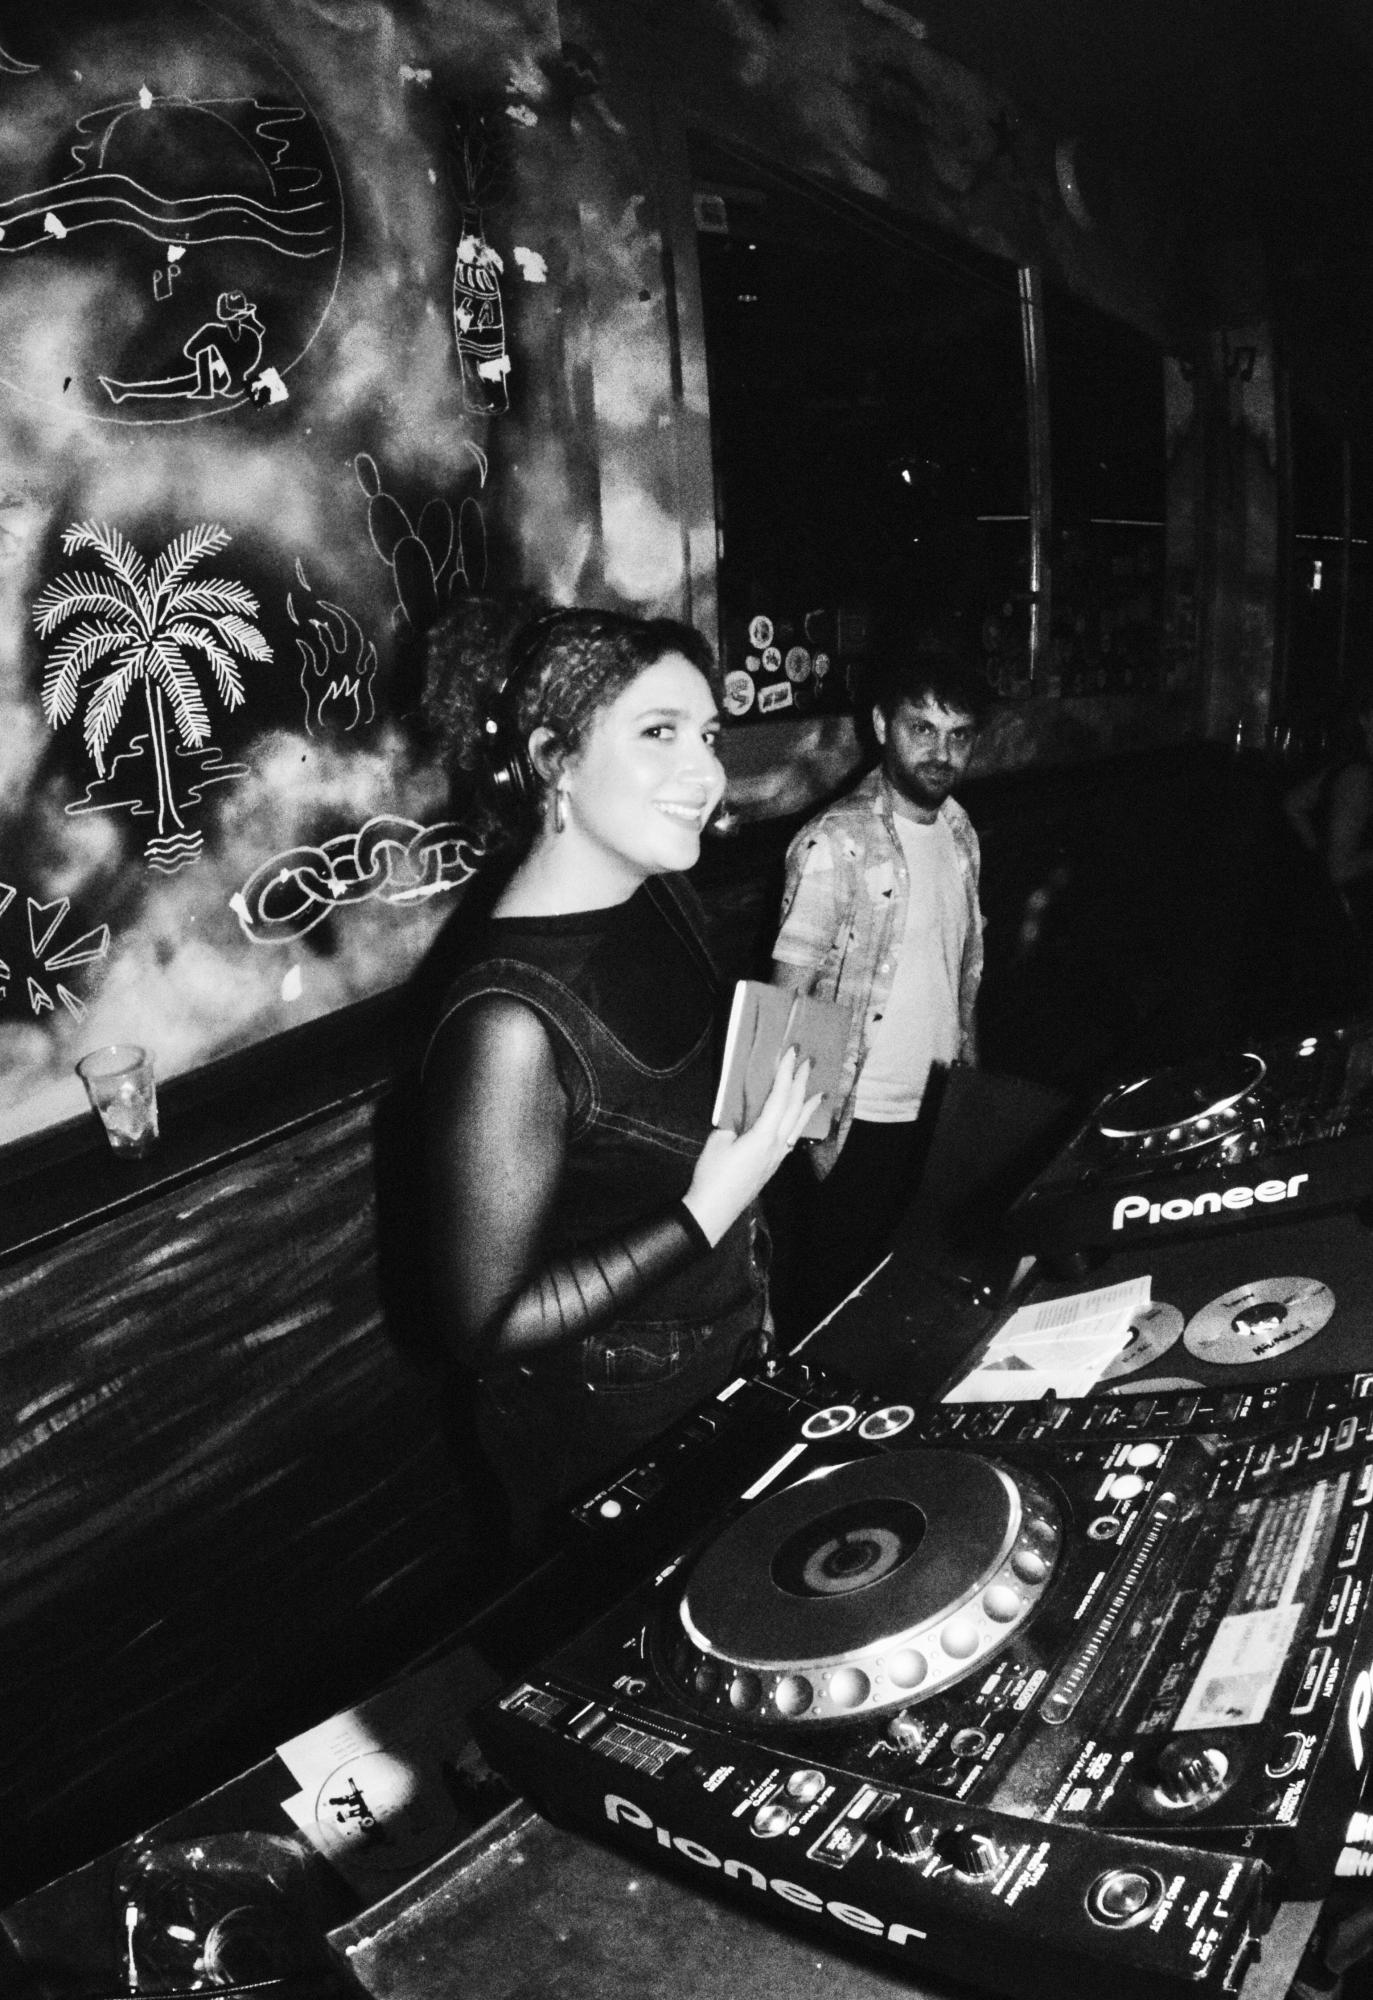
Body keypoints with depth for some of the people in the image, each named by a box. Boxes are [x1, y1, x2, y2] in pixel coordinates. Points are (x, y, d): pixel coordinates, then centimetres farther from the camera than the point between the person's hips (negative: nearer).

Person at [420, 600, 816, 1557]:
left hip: (730, 1365, 8)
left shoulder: (664, 896, -6)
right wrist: (706, 1215, -29)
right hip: (607, 1452, -7)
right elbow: (487, 1325, -26)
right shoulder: (511, 1021, -32)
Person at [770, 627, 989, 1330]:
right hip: (863, 1122, -7)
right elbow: (788, 999, -16)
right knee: (834, 1302, 7)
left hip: (946, 1112, 7)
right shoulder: (835, 845, -19)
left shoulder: (959, 829, 5)